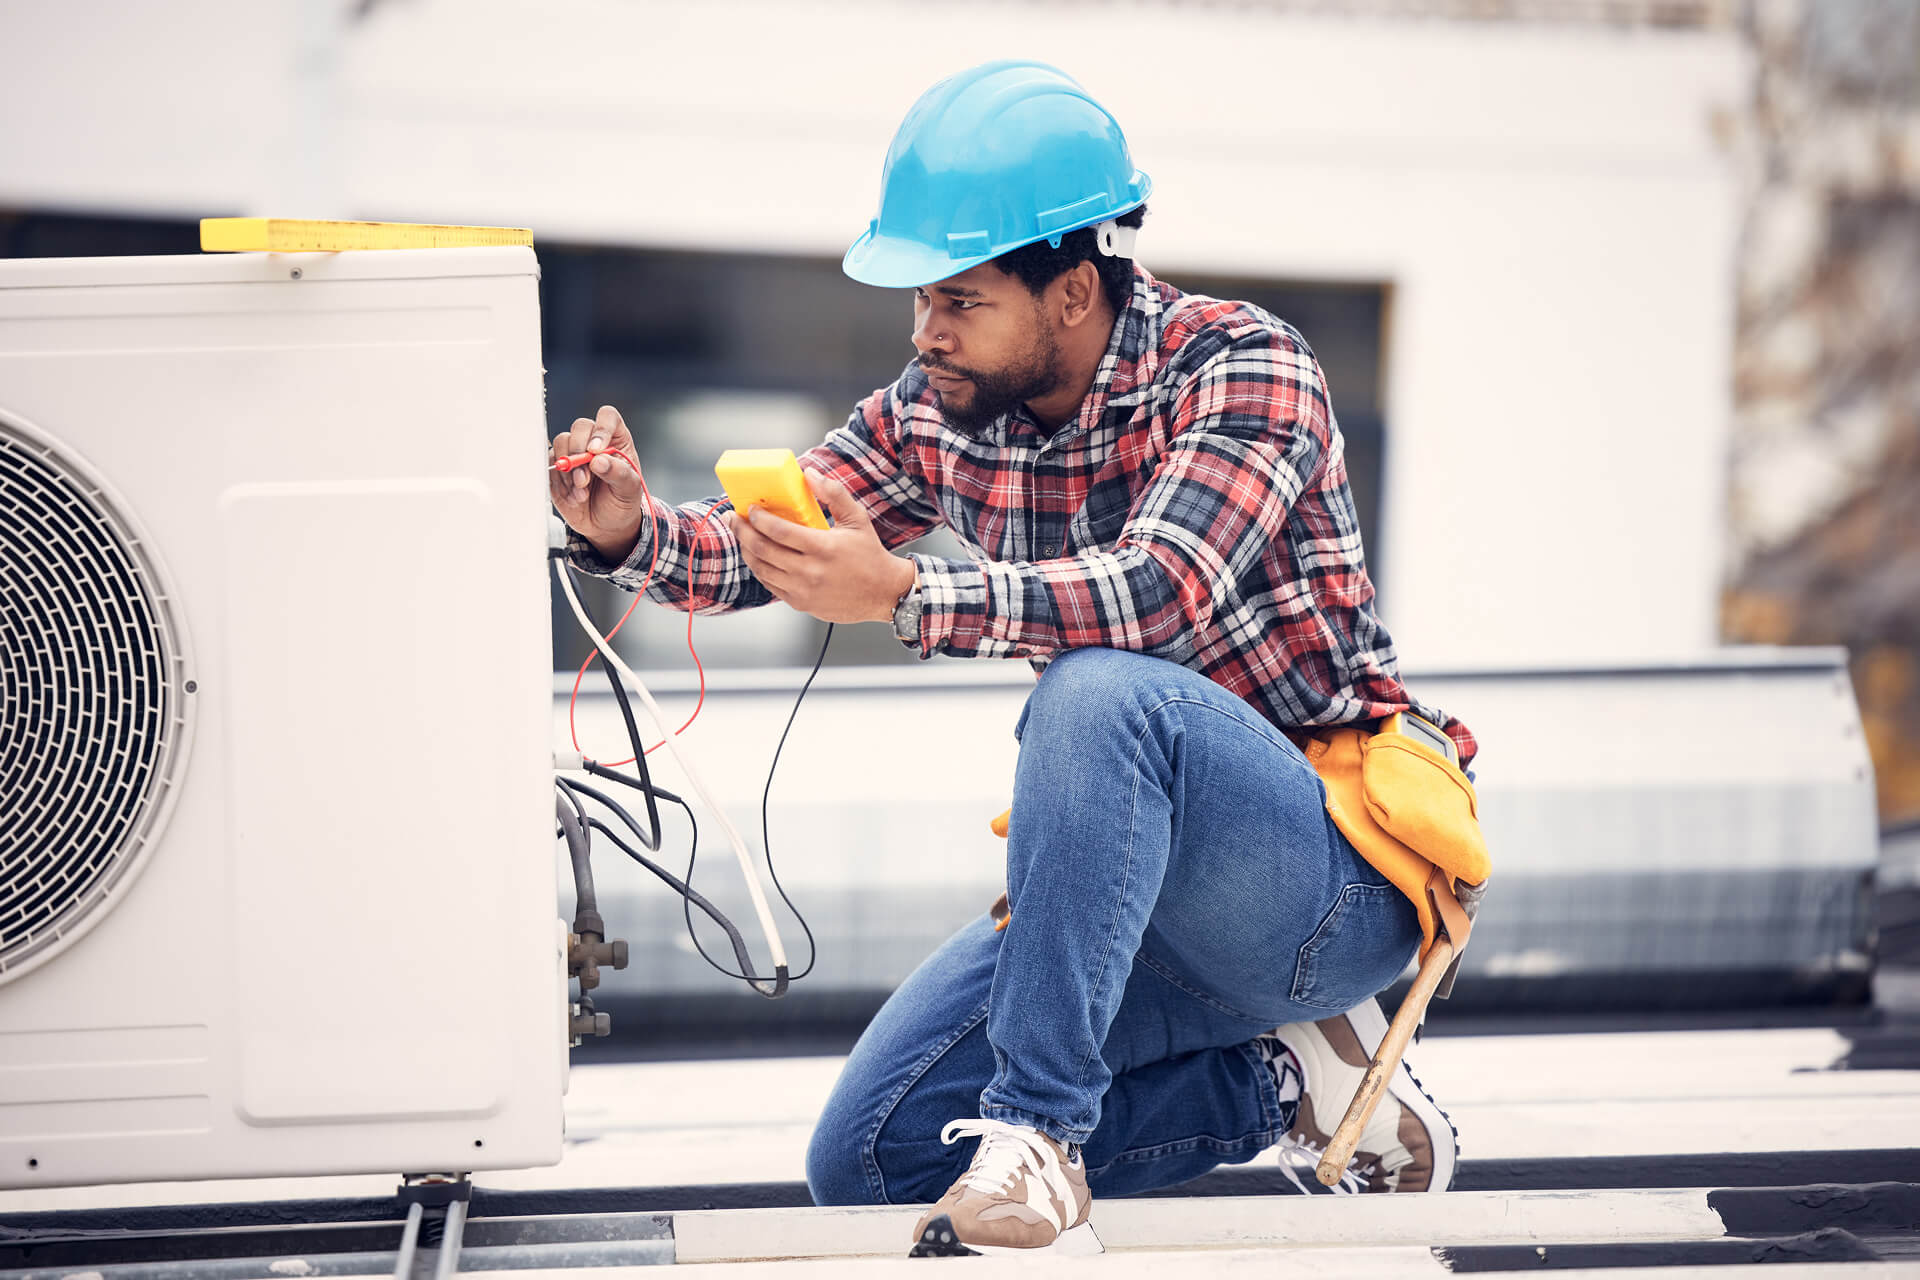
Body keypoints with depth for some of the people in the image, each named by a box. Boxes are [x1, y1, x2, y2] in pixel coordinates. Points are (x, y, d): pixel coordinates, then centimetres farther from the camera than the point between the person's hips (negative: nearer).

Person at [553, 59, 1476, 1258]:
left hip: (1337, 879, -8)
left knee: (1099, 691, -36)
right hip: (1143, 896, 8)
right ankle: (1286, 1081, 6)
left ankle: (1036, 1127, -29)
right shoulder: (942, 411, 3)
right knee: (869, 1158, -1)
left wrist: (904, 597, -44)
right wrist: (629, 533, -15)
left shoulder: (1242, 369, -17)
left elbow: (1160, 596, -34)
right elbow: (762, 545, 7)